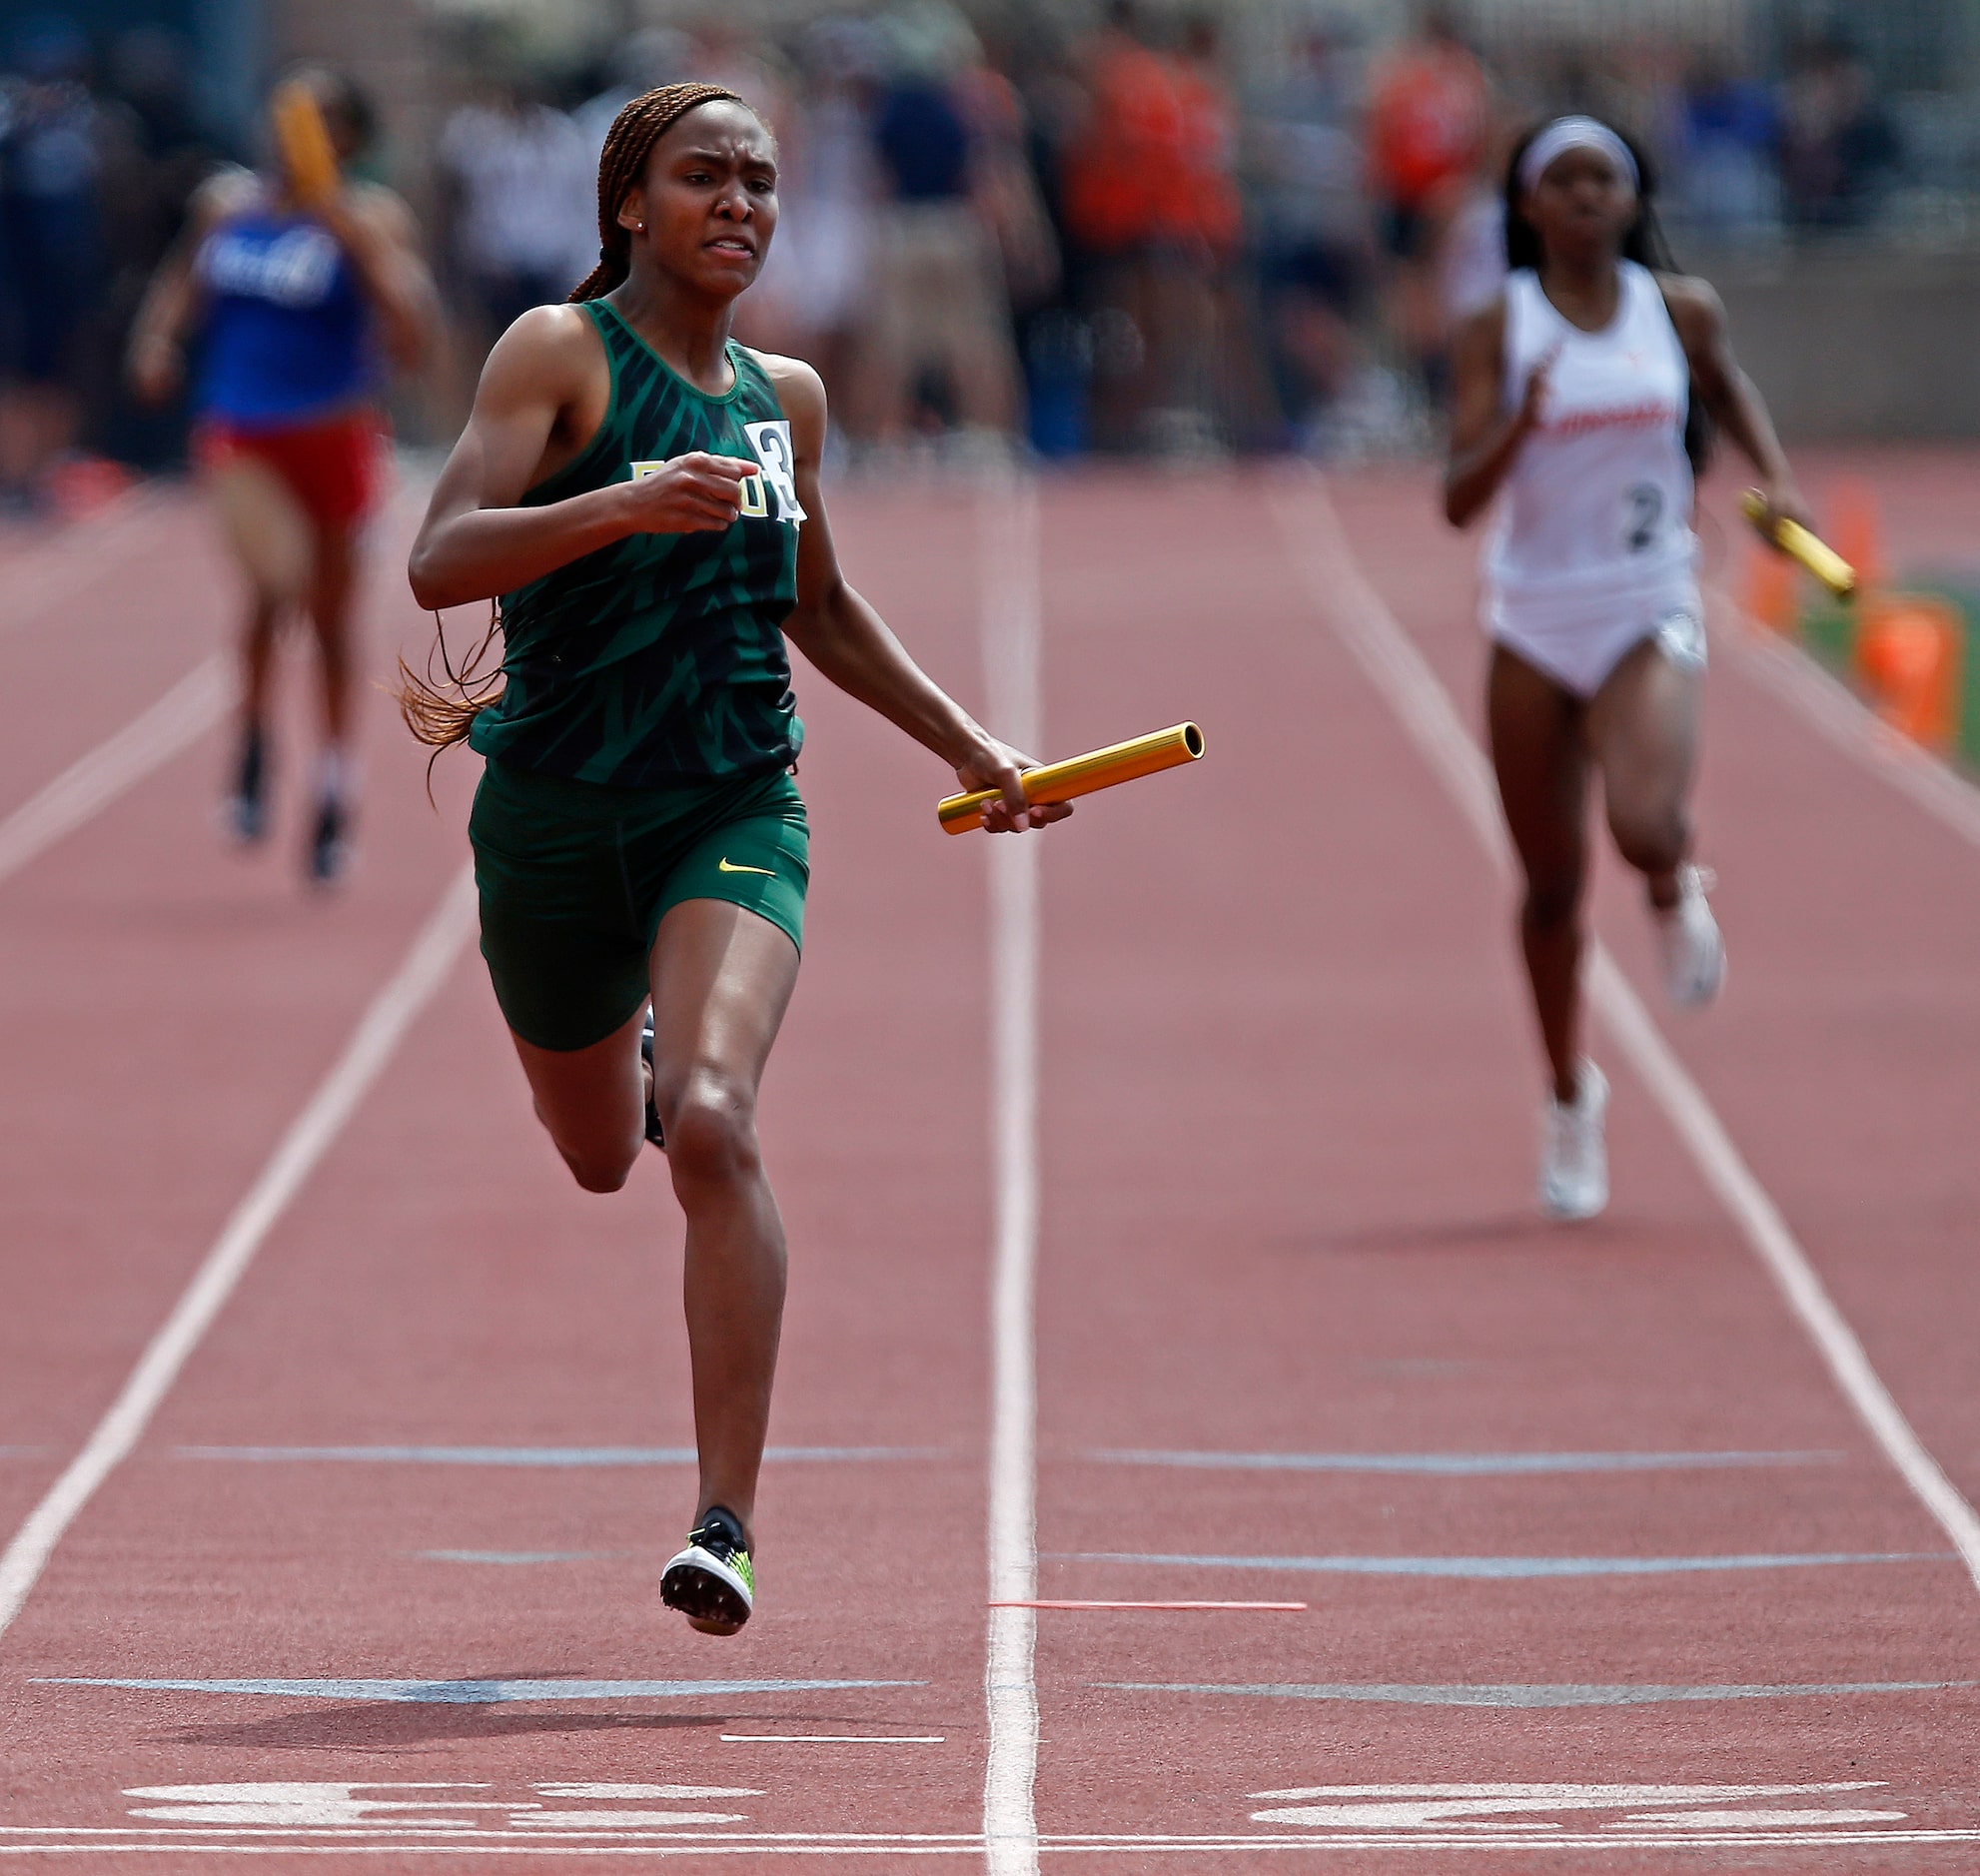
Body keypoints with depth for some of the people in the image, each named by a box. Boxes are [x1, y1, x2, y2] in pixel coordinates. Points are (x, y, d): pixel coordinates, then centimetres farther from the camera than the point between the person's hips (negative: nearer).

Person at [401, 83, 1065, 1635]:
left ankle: (729, 1519, -25)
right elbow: (441, 564, -19)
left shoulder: (786, 398, 9)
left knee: (711, 1127, -23)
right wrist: (627, 506, -31)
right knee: (601, 1157, 18)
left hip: (735, 813, 1)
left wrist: (970, 748, 25)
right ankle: (638, 1034, 58)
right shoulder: (561, 353, -6)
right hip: (556, 815, -1)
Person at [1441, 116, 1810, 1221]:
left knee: (1645, 823, -27)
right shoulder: (1499, 332, -4)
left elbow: (1727, 389, 22)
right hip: (1536, 624, 1)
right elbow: (1460, 500, -9)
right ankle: (1571, 1099, 27)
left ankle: (1677, 896, 12)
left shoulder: (1681, 311, 0)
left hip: (1651, 616, -1)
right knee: (1553, 884, 7)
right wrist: (1520, 424, -27)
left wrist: (1777, 480, 6)